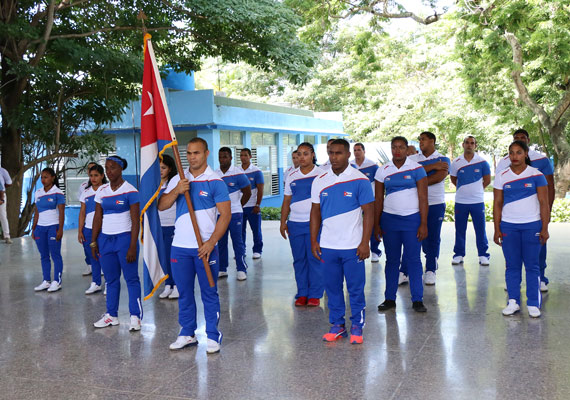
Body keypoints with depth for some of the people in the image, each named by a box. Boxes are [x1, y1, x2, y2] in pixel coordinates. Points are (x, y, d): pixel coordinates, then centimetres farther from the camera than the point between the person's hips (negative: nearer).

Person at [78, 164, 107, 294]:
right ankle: (96, 283, 14)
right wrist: (80, 231, 7)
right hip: (88, 229, 4)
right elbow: (82, 212, 13)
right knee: (92, 256, 6)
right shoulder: (86, 192, 12)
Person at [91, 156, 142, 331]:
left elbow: (135, 221, -10)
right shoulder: (102, 191, 9)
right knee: (111, 279, 11)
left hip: (124, 237, -5)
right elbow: (98, 218, 14)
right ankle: (111, 315, 19)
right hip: (105, 238, 5)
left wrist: (132, 247, -15)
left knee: (131, 278, -2)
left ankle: (135, 317, 2)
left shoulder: (130, 191, -8)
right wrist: (93, 242, 9)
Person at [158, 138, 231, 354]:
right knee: (184, 292, 11)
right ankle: (187, 334, 21)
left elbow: (225, 214, -7)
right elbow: (162, 206, 5)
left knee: (209, 293, 3)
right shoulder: (177, 180, 10)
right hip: (180, 246, 4)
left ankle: (213, 336, 11)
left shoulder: (215, 182, -4)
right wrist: (176, 191, -14)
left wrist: (211, 242, -16)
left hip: (205, 247, -4)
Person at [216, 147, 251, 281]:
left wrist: (238, 205, 7)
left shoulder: (238, 174, -5)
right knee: (221, 242, 8)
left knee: (237, 241, -2)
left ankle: (241, 270, 4)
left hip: (234, 213, -4)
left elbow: (247, 193, 2)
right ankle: (222, 269, 17)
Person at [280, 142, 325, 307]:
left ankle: (315, 295, 7)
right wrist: (283, 222, 10)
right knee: (299, 259, 6)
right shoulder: (291, 177, 11)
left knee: (315, 258, -3)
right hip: (295, 223, 4)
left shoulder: (321, 175, 1)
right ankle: (302, 294, 15)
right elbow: (286, 201, 15)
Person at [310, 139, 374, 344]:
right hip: (327, 246, 3)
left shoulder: (360, 180, -5)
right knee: (332, 287, 10)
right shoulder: (320, 181, 6)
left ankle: (357, 327, 16)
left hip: (352, 246, -3)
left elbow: (368, 212, -5)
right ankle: (337, 325, 22)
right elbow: (315, 212, 11)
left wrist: (365, 242, -11)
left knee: (356, 289, 3)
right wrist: (314, 241, 5)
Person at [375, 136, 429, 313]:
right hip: (389, 219, 2)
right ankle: (389, 299, 15)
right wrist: (376, 224, 4)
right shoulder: (383, 171, 6)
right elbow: (378, 199, 8)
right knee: (391, 260, 7)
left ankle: (417, 300, 7)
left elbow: (423, 198, -3)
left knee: (414, 260, -1)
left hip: (412, 219, -2)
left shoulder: (416, 169, -1)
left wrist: (423, 224, -9)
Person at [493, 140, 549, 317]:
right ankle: (513, 301, 13)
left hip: (532, 225, -2)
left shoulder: (537, 175, 0)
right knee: (512, 266, 5)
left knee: (532, 265, 1)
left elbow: (544, 203, 1)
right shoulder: (501, 176, 5)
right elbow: (497, 204, 6)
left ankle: (533, 304, 9)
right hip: (508, 226, 2)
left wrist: (544, 228, -4)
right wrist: (497, 229, 1)